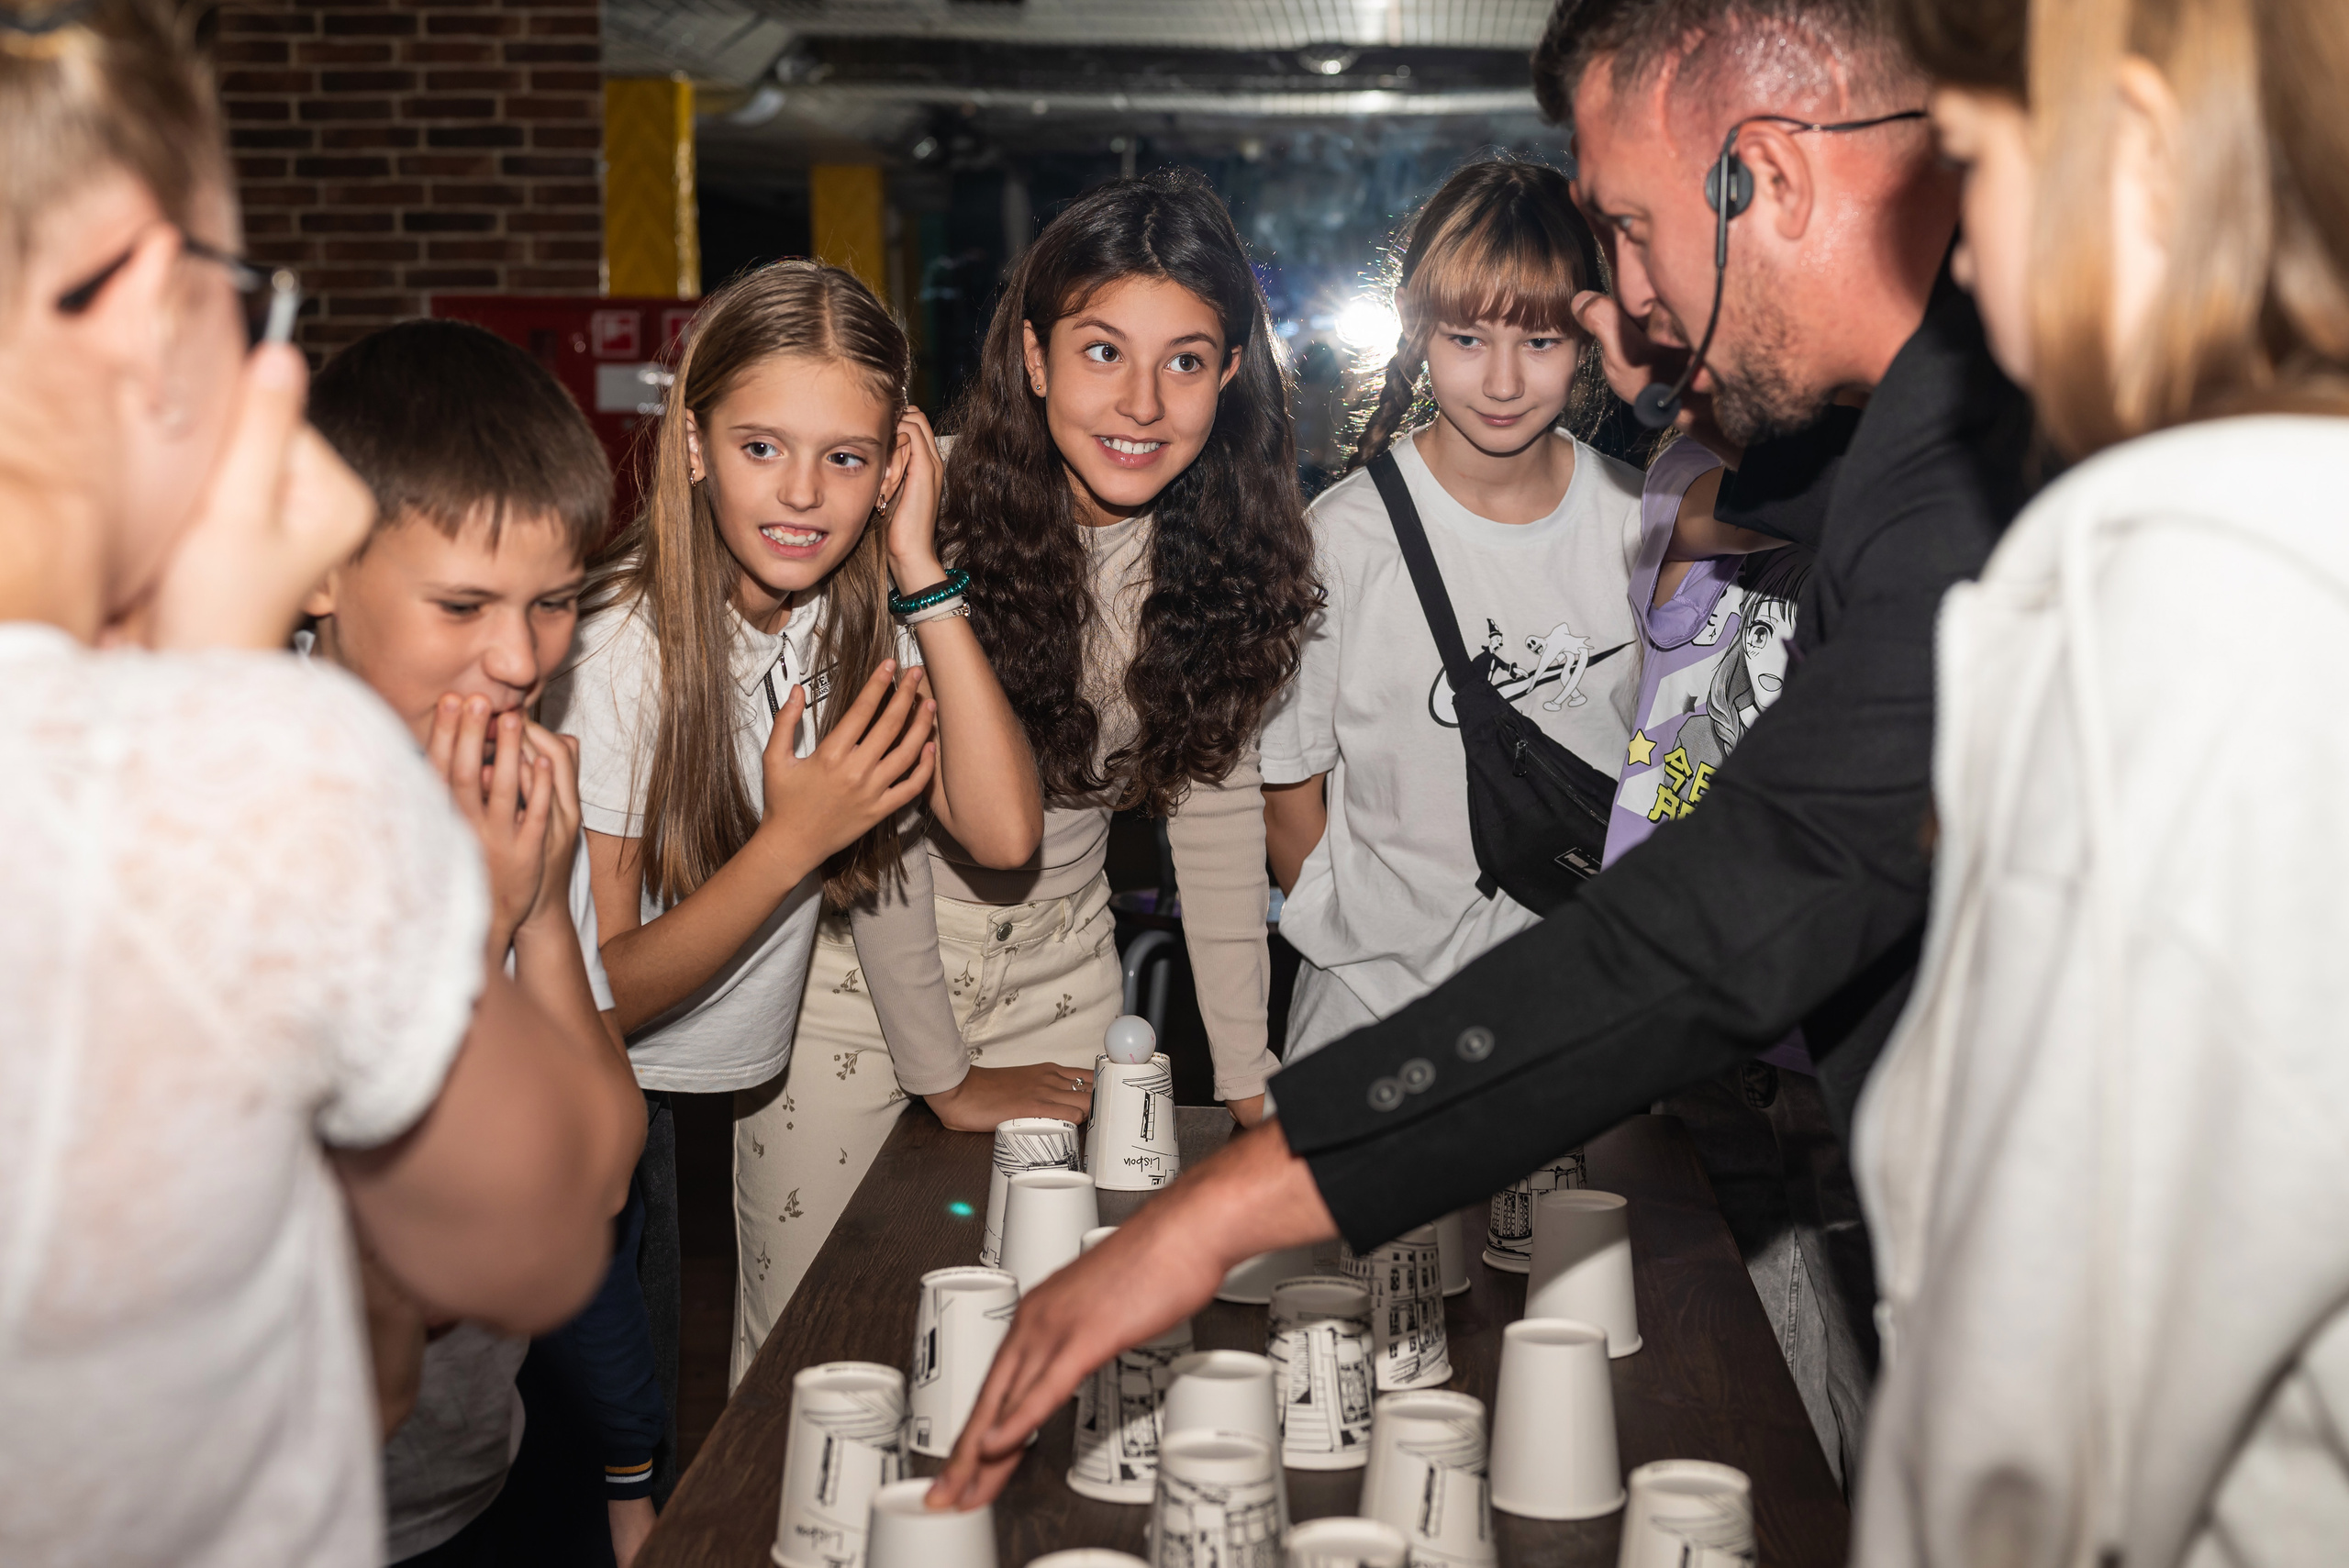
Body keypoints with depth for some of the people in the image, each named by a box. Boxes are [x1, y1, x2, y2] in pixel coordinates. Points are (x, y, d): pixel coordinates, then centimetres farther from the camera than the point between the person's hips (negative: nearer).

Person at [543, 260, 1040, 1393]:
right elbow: (590, 1001, -18)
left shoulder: (860, 616, -6)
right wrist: (793, 841, -29)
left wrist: (920, 572, -22)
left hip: (756, 1095, 5)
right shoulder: (613, 647, -21)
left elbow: (1005, 833, -19)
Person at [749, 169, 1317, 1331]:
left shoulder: (1223, 543, -8)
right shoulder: (928, 508, -21)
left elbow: (1216, 803, -3)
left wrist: (1249, 1082, -7)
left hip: (1059, 979, 4)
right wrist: (942, 1076, -11)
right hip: (858, 980, -3)